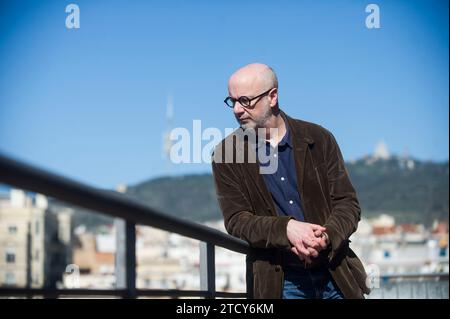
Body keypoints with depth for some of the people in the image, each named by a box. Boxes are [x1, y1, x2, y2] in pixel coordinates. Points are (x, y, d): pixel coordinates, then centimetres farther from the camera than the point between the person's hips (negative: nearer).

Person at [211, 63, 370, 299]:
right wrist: (286, 228, -24)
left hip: (335, 274, 1)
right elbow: (236, 220, -6)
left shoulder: (318, 139, 3)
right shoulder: (226, 155, 1)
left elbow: (348, 203, 2)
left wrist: (326, 236, -19)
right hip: (278, 284, -1)